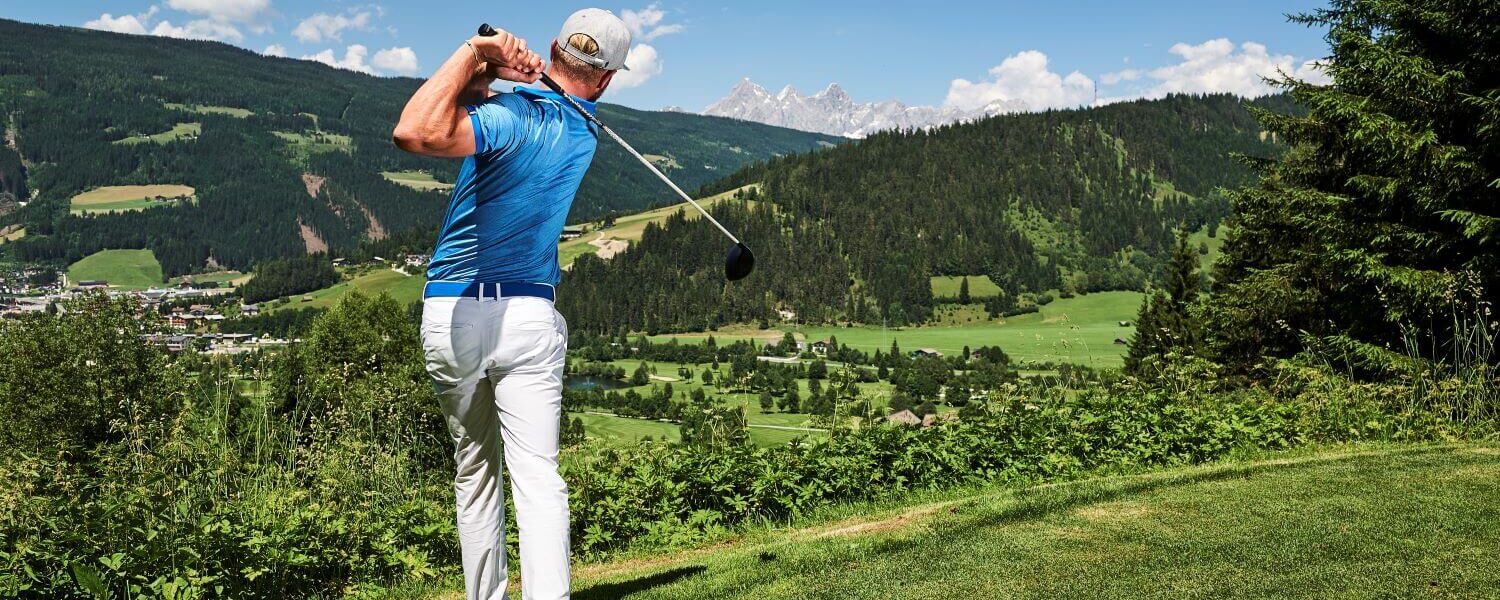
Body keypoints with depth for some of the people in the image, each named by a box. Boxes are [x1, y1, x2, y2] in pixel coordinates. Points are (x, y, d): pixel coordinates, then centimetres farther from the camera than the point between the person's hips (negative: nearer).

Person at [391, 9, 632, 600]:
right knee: (538, 477, -5)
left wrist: (475, 54, -22)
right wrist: (491, 72, -4)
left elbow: (416, 132, -32)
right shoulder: (585, 134, 4)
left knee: (475, 473, 14)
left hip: (450, 313, -1)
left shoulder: (509, 116, -14)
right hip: (528, 314, 1)